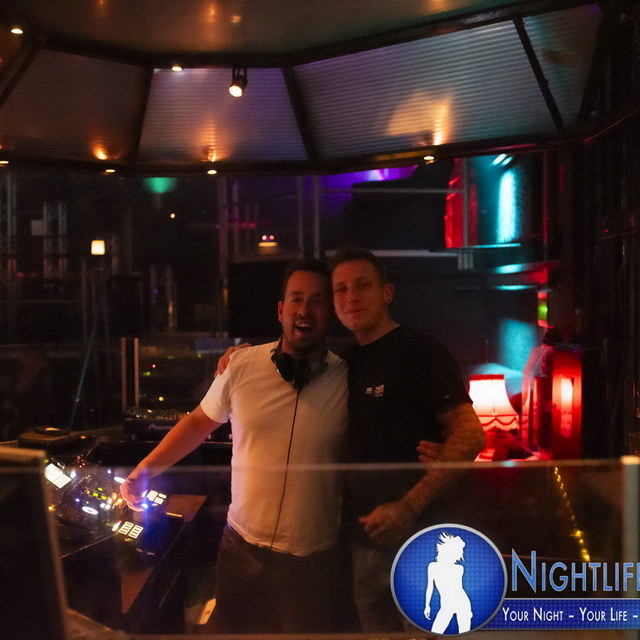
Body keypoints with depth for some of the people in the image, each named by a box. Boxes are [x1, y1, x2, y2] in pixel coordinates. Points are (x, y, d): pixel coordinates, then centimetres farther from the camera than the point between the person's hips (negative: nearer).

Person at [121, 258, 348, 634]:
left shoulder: (346, 381, -9)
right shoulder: (243, 367, -6)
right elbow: (201, 422, 8)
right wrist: (145, 470, 6)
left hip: (314, 559, -1)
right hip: (242, 546, 2)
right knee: (229, 630, 18)